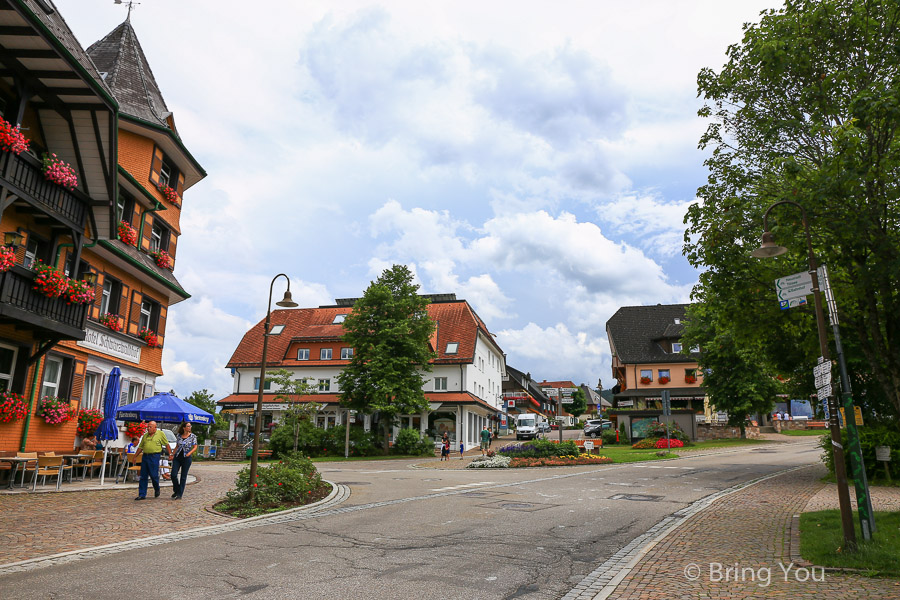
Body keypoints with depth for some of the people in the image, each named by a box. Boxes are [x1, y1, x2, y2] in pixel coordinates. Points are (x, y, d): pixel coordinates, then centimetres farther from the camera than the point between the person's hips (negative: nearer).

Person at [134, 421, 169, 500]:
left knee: (154, 475, -4)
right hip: (145, 456, 5)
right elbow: (140, 447, 19)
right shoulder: (145, 435, 13)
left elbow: (167, 444, 5)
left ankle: (157, 489, 22)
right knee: (143, 476, 4)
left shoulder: (160, 434, 1)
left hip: (154, 456, -5)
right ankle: (142, 495, 9)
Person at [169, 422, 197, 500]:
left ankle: (180, 494, 11)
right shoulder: (178, 436, 7)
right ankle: (176, 491, 20)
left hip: (186, 458, -2)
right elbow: (177, 446, 17)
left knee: (183, 476, 1)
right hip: (177, 457, 3)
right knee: (173, 475, -5)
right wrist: (172, 454, 8)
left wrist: (190, 453, -18)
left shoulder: (193, 436, -1)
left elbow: (195, 447, -2)